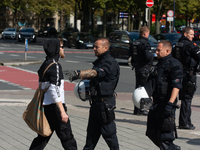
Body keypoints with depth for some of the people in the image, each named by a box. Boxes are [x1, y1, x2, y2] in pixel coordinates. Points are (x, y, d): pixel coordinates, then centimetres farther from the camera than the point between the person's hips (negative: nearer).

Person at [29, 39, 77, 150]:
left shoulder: (45, 64, 13)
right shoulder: (54, 65, -15)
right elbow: (55, 90, -22)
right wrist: (62, 111, -23)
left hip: (45, 106, 9)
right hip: (54, 106, -9)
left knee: (43, 136, 14)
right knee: (67, 137, -2)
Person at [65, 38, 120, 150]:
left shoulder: (110, 63, -18)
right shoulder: (99, 61, 14)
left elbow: (95, 73, -34)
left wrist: (78, 74, -46)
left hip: (105, 102, -10)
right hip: (96, 101, 10)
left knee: (108, 132, -2)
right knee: (92, 130, 16)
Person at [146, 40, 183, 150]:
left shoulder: (174, 65, -12)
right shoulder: (159, 64, 16)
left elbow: (177, 86, -20)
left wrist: (170, 104, -26)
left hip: (167, 103, -9)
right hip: (156, 104, 9)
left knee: (165, 135, -6)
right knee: (151, 132, 13)